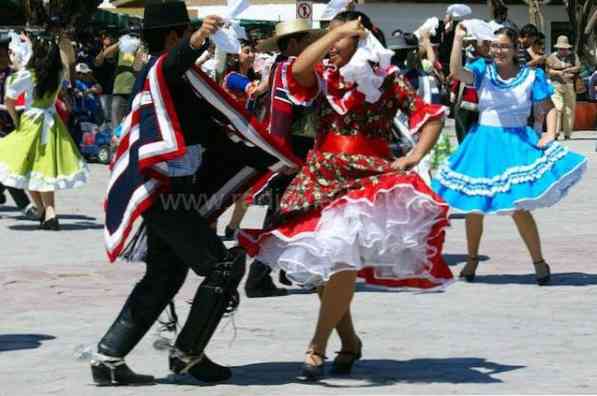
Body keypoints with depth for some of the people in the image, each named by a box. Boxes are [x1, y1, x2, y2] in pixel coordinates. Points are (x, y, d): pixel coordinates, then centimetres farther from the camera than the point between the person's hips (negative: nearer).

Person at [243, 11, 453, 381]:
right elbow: (297, 70, -14)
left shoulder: (388, 78, 2)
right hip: (322, 177, 5)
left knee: (342, 259, -22)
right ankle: (349, 340, 24)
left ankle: (318, 345, -12)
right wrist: (337, 32, -12)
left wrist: (414, 158, -9)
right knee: (320, 262, 5)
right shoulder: (324, 75, 9)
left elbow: (432, 116, 3)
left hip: (368, 178, -5)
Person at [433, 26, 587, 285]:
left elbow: (549, 107, 3)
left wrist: (550, 133, -12)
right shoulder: (483, 70, 2)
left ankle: (539, 261, 5)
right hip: (484, 141, 2)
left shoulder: (531, 76, 0)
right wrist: (458, 38, -22)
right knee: (474, 205, 7)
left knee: (518, 207, -11)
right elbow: (456, 72, -16)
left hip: (516, 143, -2)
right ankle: (472, 259, 26)